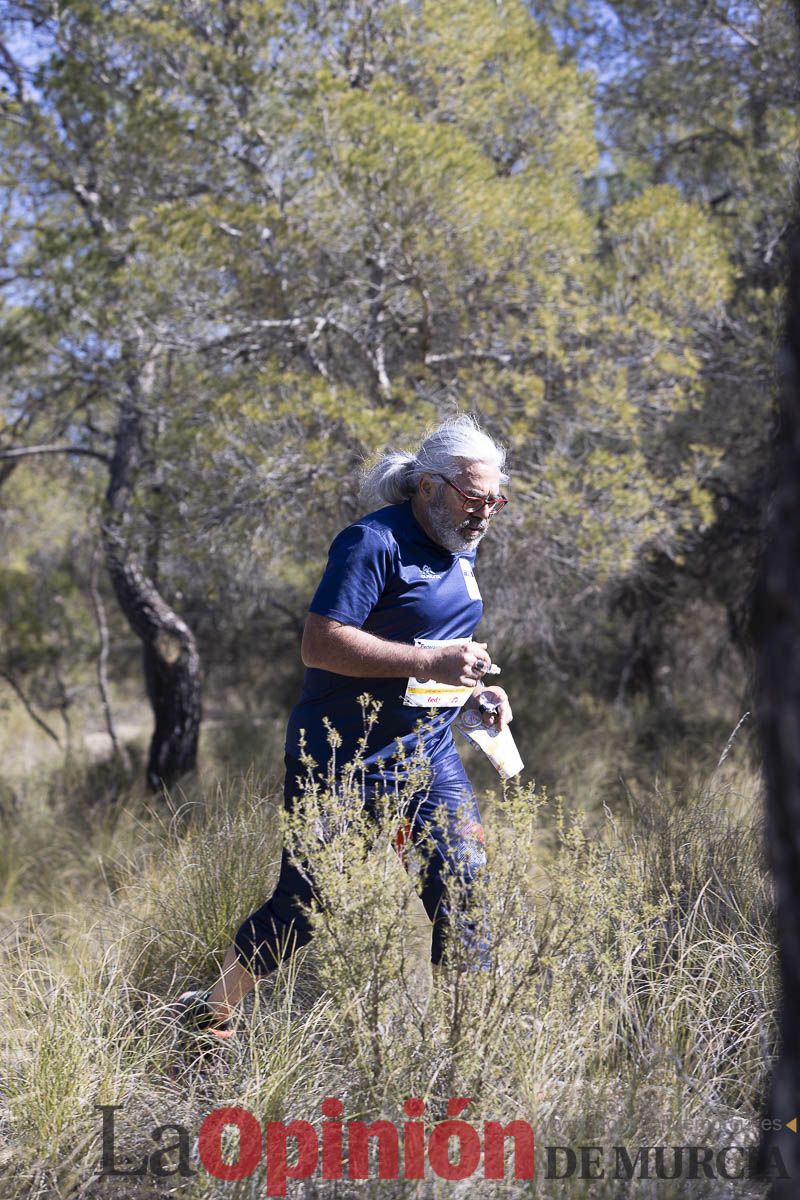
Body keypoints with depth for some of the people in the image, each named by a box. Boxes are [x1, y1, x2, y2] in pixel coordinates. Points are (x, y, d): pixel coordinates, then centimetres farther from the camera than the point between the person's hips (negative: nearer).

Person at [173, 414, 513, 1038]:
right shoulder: (374, 543, -15)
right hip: (342, 759, -7)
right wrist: (429, 663, -27)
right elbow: (321, 643, -24)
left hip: (429, 754, 7)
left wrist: (476, 689, 8)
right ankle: (211, 1014, 22)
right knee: (303, 902, 1)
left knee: (462, 890, -3)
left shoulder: (461, 551, 12)